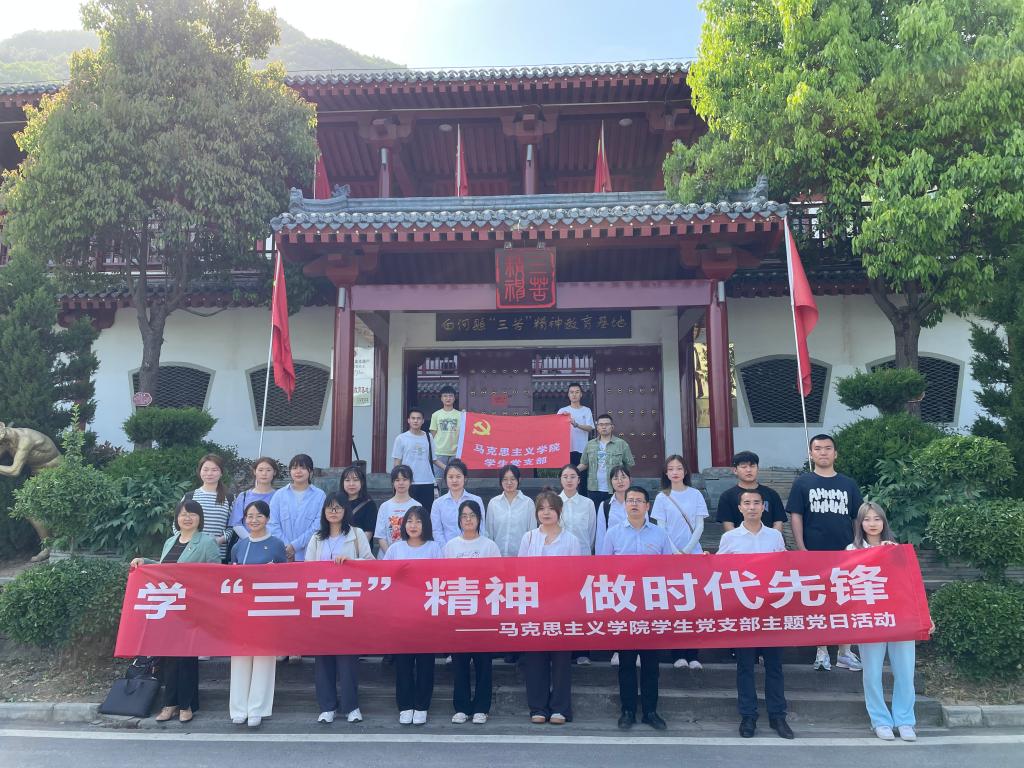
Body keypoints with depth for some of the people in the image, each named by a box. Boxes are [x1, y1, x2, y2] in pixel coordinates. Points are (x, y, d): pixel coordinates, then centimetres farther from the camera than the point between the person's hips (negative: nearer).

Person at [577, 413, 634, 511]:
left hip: (614, 491, -3)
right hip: (594, 490, 3)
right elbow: (584, 464, 12)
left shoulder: (622, 444, 0)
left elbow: (629, 465, 2)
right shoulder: (590, 445, 9)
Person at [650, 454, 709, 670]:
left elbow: (699, 526, 2)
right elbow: (661, 529, 0)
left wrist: (686, 550, -8)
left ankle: (693, 654, 2)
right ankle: (678, 654, 7)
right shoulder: (662, 498, 3)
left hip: (693, 554, 0)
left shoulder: (695, 495, 5)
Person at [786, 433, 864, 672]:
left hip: (845, 553, 2)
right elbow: (795, 516, -1)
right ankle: (821, 652, 16)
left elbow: (858, 517, 12)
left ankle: (845, 652, 18)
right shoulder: (802, 483, 2)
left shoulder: (848, 484, 8)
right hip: (814, 554, -2)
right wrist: (801, 548, -9)